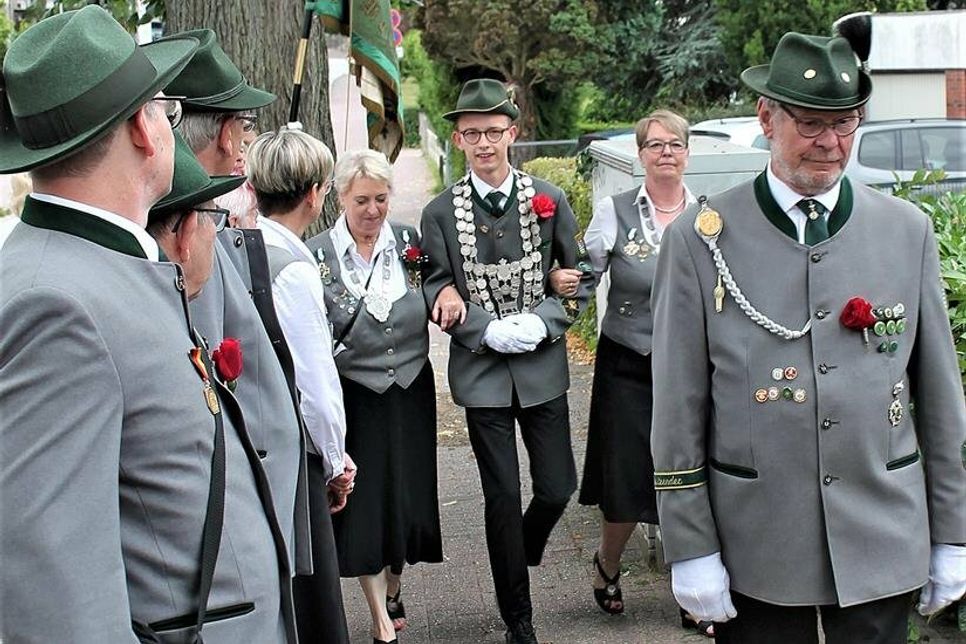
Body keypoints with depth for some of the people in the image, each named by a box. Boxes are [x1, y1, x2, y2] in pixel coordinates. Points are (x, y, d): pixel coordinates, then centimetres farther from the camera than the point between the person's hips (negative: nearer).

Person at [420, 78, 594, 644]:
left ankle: (522, 553, 38)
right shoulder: (441, 213, -2)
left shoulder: (549, 199, 0)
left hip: (543, 367, 1)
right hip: (482, 370, -1)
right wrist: (490, 331, -14)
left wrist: (540, 322, -10)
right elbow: (437, 294, 1)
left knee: (558, 488, 3)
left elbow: (580, 277, 5)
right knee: (503, 495, 4)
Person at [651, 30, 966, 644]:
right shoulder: (701, 238, -5)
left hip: (885, 546, 2)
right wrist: (690, 549, -5)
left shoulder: (909, 230, 3)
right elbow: (678, 411, -4)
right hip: (755, 548, -2)